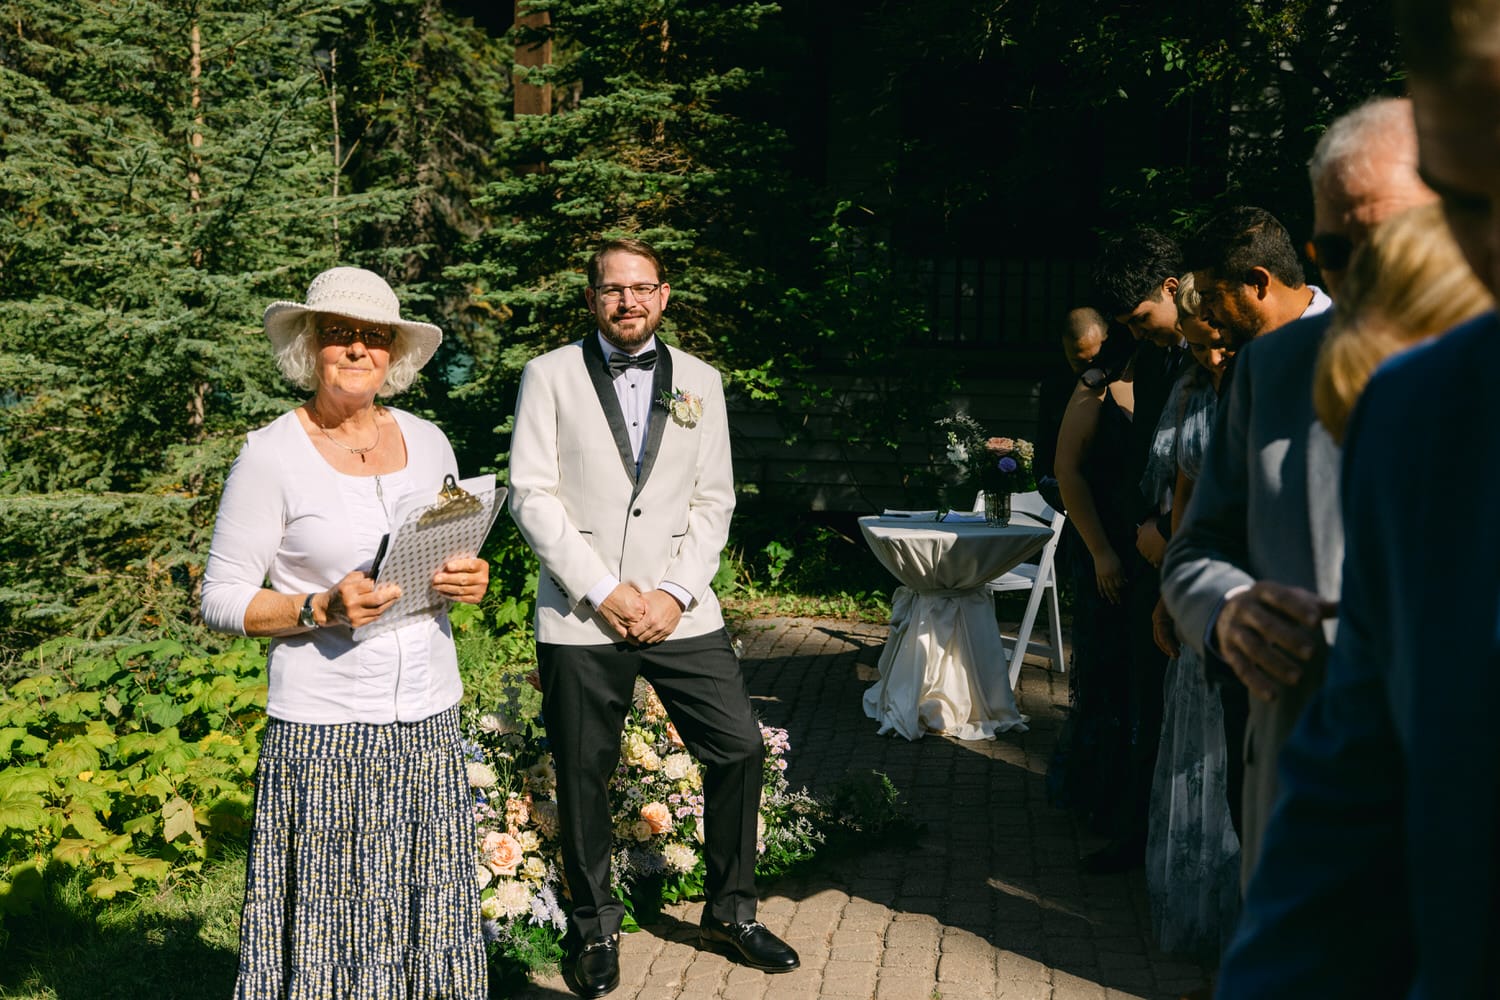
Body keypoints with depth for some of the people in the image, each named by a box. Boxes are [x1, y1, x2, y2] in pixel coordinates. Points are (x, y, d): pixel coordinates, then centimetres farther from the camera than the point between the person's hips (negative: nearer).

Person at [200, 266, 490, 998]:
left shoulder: (427, 442, 10)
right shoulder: (271, 455, -5)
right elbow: (221, 599, -4)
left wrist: (471, 581, -2)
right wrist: (321, 611, -19)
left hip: (428, 718, 5)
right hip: (323, 728, -4)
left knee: (428, 908, 7)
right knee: (330, 913, -2)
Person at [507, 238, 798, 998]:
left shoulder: (699, 382, 11)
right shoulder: (550, 376, 2)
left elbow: (713, 499, 8)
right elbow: (530, 494, -4)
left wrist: (678, 593, -6)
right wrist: (602, 589, -12)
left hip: (679, 610, 3)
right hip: (579, 614, -2)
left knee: (739, 748, 0)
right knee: (584, 775, 5)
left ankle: (730, 912, 20)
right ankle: (594, 928, 24)